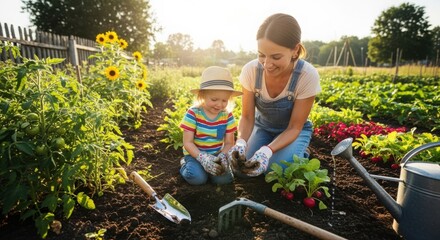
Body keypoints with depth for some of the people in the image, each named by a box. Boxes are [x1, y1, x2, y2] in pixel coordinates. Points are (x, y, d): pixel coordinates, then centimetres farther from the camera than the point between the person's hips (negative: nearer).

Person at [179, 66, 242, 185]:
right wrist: (202, 158, -30)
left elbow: (229, 143, -3)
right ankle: (186, 164, 6)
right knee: (198, 178, -26)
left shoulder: (227, 116, -7)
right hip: (195, 154, -2)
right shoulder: (193, 113, -17)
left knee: (224, 178, -20)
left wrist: (223, 156, -24)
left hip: (216, 155, 2)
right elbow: (187, 143, -15)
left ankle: (209, 166, 10)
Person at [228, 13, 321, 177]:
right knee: (241, 169, -16)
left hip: (294, 130, -2)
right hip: (262, 127, 3)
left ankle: (300, 156, 7)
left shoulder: (308, 76, -31)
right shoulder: (250, 70, -26)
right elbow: (247, 117, -16)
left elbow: (294, 127, -23)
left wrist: (267, 150, -41)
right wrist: (240, 142, -37)